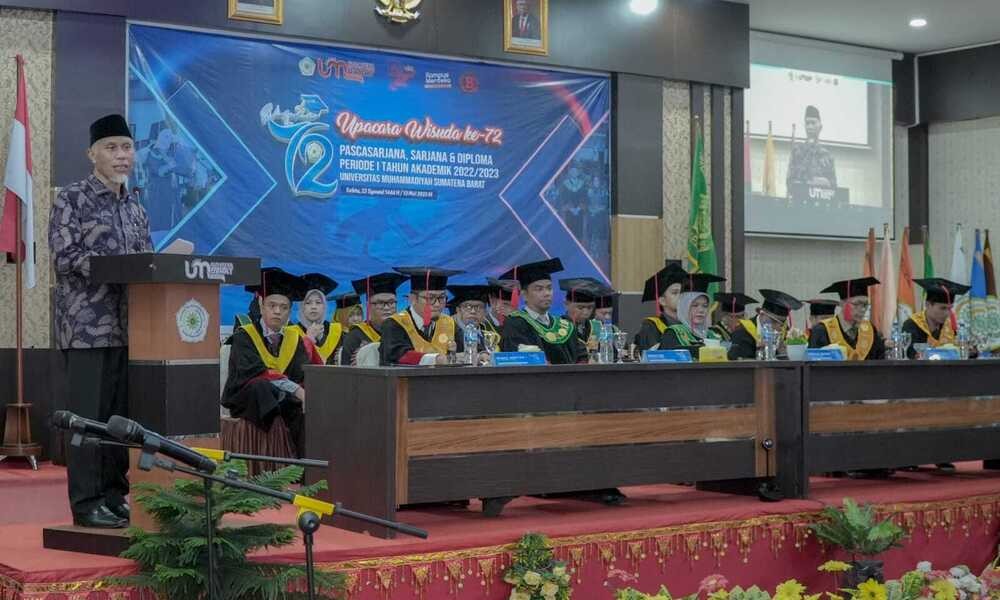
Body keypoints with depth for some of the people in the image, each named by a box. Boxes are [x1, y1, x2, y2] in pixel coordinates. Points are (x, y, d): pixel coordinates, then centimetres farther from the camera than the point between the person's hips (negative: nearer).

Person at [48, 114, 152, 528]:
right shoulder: (71, 200, -2)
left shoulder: (134, 207, 17)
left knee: (122, 415, 7)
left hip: (128, 326, 6)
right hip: (86, 326, -6)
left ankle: (115, 497, 15)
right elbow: (64, 258, -12)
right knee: (89, 415, -4)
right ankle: (86, 503, 2)